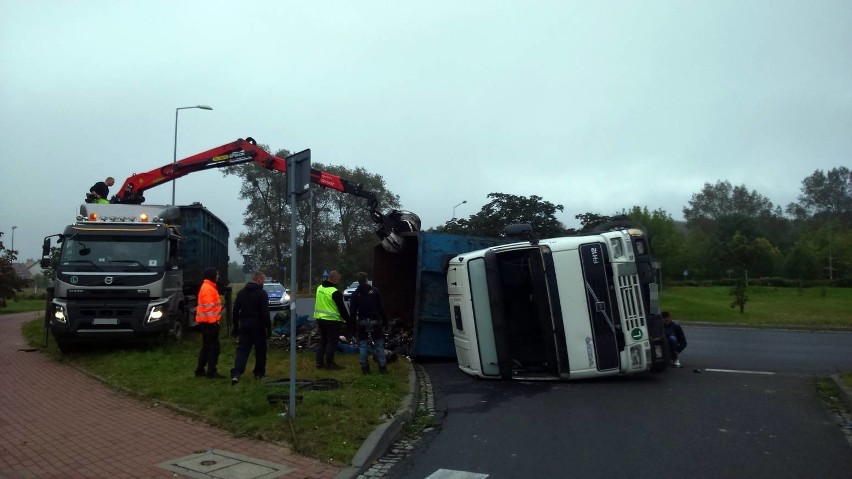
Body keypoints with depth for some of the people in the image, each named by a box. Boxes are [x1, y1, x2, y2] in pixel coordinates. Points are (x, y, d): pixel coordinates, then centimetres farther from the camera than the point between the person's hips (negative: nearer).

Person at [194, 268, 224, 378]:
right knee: (214, 347, -6)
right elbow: (209, 307, -21)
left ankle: (200, 370, 20)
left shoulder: (209, 287, 19)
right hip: (209, 322, -11)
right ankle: (211, 372, -2)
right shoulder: (207, 288, -15)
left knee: (206, 347, 15)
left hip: (207, 322, 11)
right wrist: (213, 321, -23)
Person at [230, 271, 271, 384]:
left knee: (242, 349, 2)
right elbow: (265, 313, -13)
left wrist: (236, 327, 16)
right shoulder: (262, 293, -10)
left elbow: (235, 310, 10)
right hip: (258, 326, -4)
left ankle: (236, 374, -13)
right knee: (260, 350, 10)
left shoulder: (241, 292, 9)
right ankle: (259, 373, 19)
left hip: (244, 325, 5)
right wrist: (269, 328, -9)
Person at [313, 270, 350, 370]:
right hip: (332, 320, -8)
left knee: (322, 340, 16)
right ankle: (329, 363, 4)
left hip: (320, 318, 8)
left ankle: (319, 362, 18)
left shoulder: (319, 288, 7)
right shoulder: (335, 292, -19)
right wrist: (348, 320, -7)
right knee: (332, 342, 1)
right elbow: (342, 308, -15)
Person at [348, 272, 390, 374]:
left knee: (363, 345, 7)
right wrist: (385, 321, 2)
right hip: (375, 321, -1)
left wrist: (352, 326, 8)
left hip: (362, 323, 1)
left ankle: (365, 367, 5)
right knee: (379, 345, 6)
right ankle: (382, 367, 5)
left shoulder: (355, 294, 2)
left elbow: (352, 312, 3)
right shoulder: (375, 291, -2)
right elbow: (382, 308, -4)